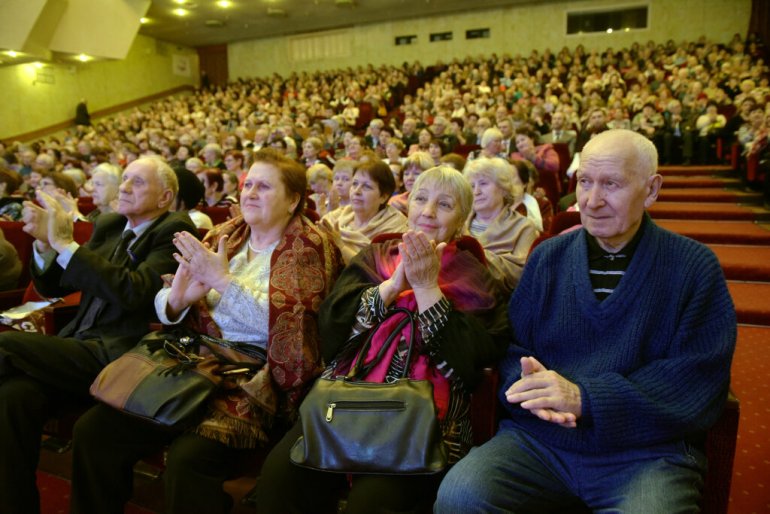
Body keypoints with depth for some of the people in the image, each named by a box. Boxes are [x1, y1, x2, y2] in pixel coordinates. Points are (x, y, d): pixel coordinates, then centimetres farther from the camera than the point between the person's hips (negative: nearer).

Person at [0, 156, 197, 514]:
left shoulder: (175, 231, -3)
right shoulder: (107, 225, 19)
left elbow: (134, 292, -19)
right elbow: (52, 287, 20)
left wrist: (65, 243, -17)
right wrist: (45, 241, 0)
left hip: (120, 353, -6)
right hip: (78, 345, 6)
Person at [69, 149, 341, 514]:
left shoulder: (310, 247, -2)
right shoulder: (223, 236, 14)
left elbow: (284, 324, -15)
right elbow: (164, 307, 14)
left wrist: (222, 279, -17)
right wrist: (176, 298, -9)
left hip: (259, 378, -5)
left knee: (188, 458, -28)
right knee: (93, 429, -7)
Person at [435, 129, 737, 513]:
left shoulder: (695, 267, 1)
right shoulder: (547, 258, 8)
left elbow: (697, 380, -8)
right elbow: (512, 348, 9)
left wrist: (585, 399, -19)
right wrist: (531, 387, -16)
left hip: (648, 450, -1)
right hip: (538, 437, 2)